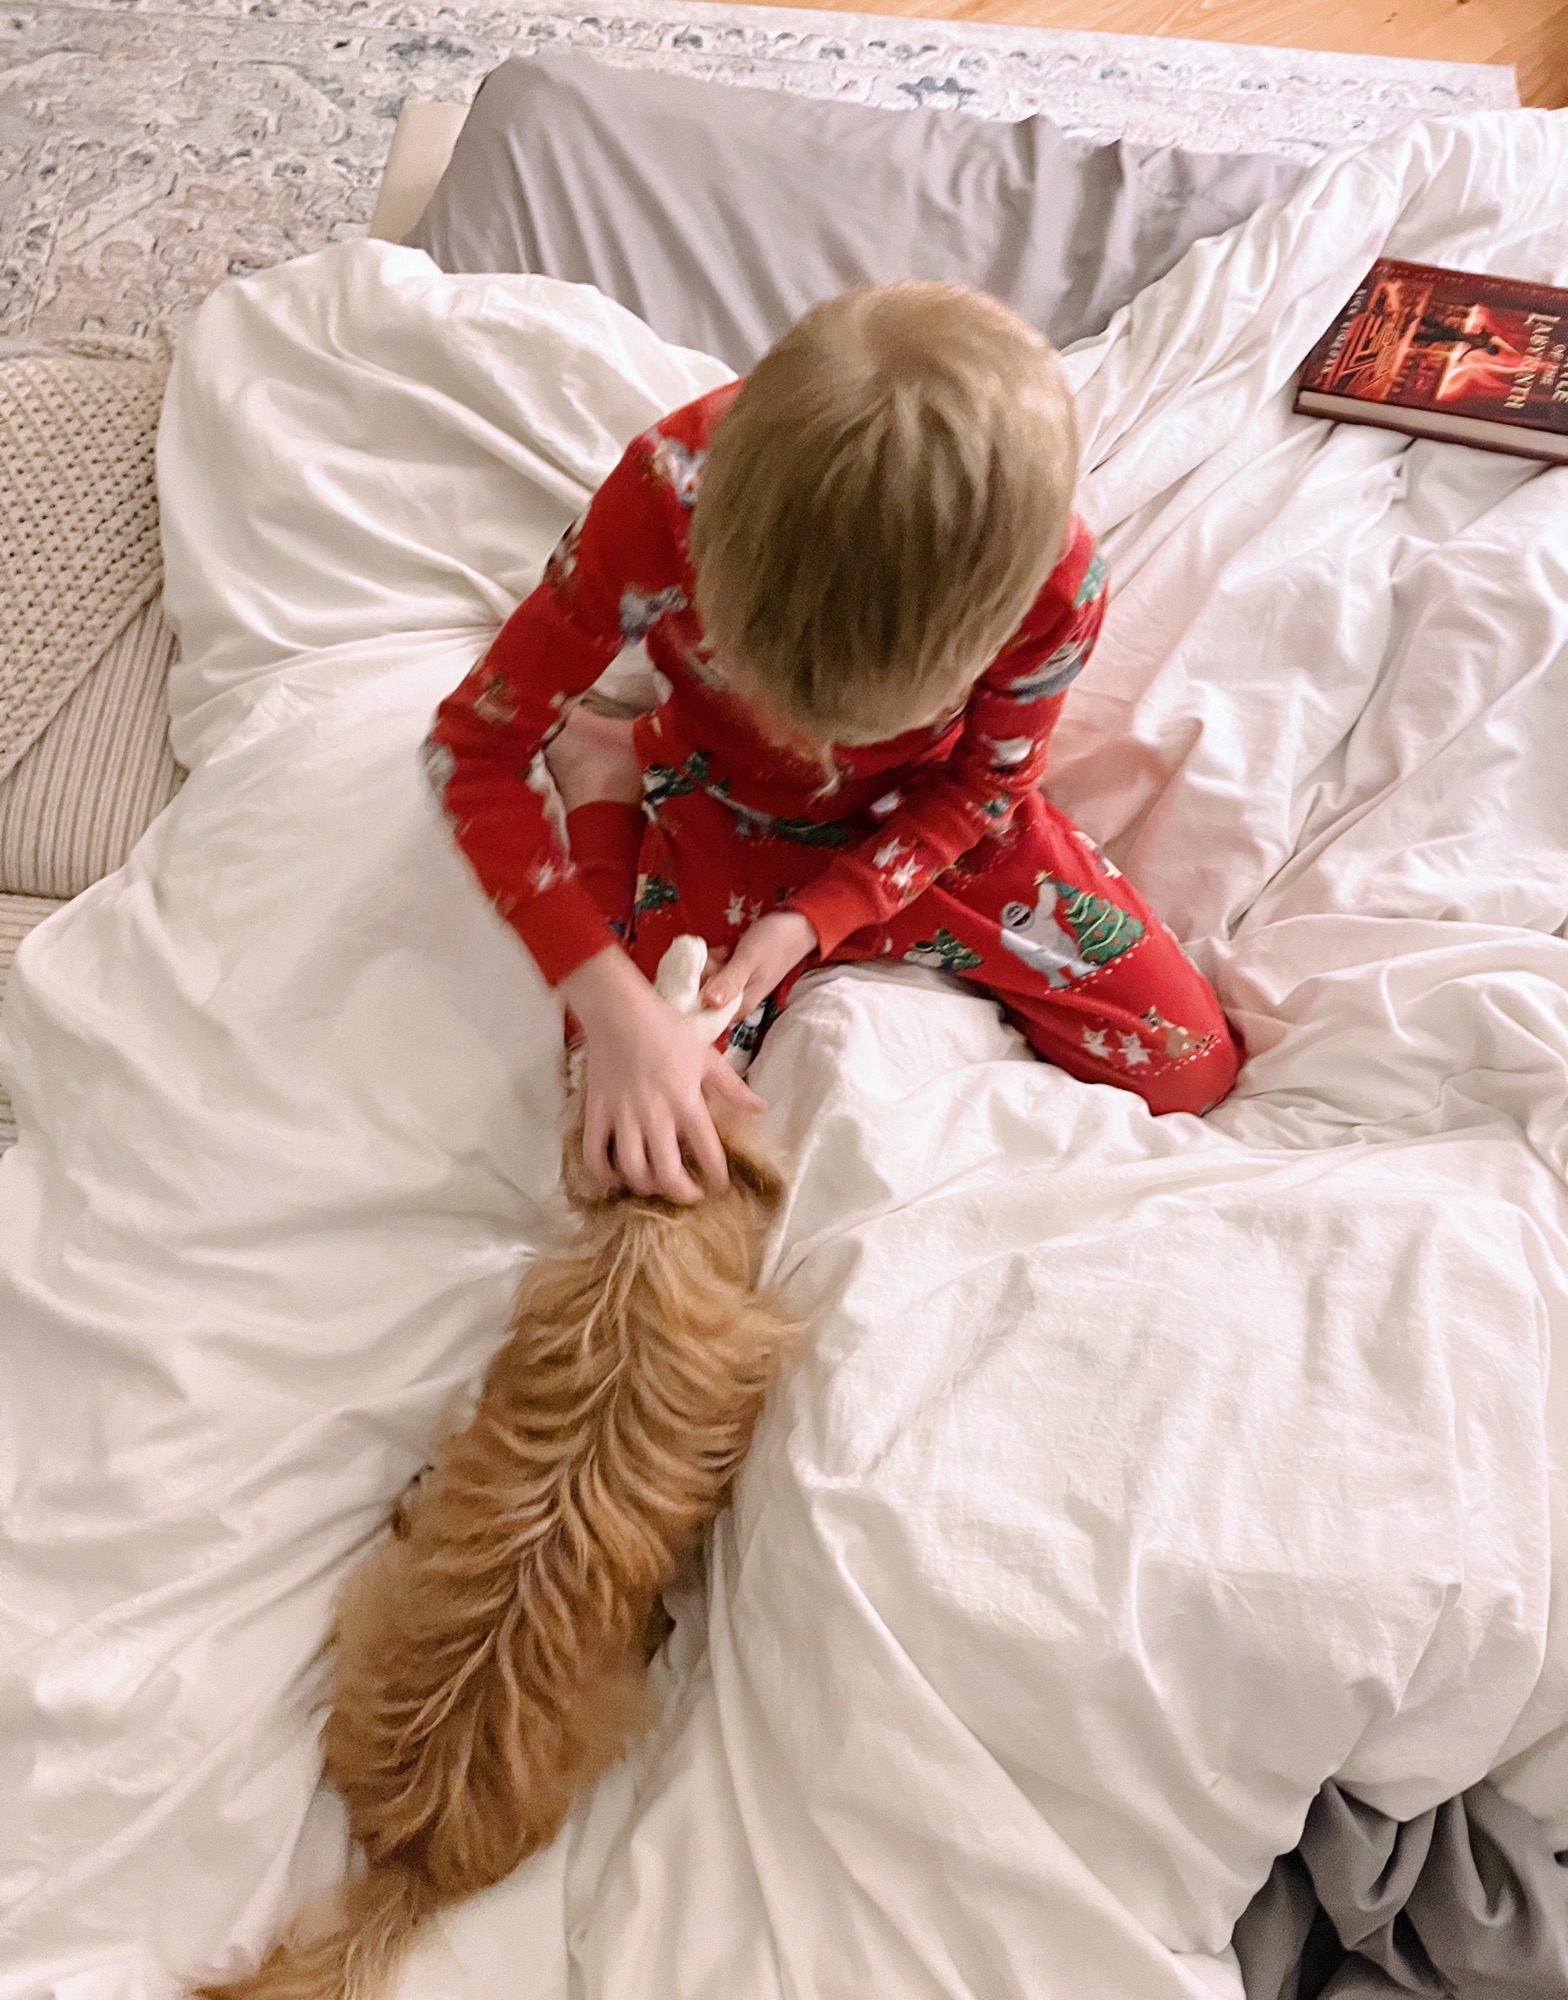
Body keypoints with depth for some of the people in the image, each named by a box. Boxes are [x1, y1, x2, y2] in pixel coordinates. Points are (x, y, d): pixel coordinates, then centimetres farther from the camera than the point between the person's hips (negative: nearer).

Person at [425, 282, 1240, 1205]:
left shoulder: (1059, 578, -32)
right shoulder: (673, 492, -36)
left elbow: (988, 781, -11)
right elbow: (474, 745, -27)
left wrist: (813, 918, -25)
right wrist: (616, 1008, -36)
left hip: (921, 812, 2)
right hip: (728, 815, -1)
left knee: (1191, 1064, -1)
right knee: (647, 1160, -9)